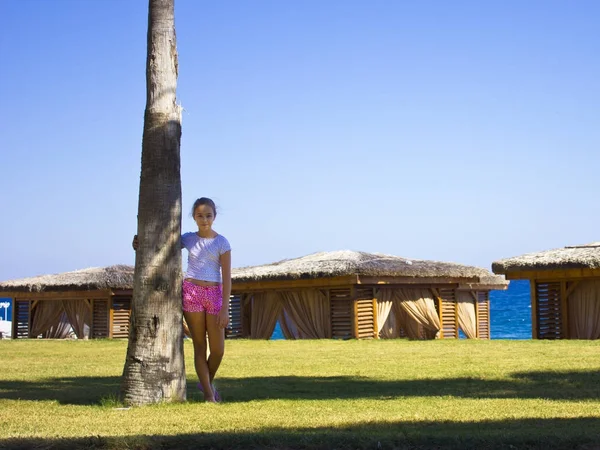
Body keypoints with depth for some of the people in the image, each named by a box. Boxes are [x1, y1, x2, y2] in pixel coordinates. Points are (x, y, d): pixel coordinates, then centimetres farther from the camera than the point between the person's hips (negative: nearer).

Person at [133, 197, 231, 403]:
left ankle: (207, 382, 27)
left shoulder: (221, 242, 0)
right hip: (191, 292, 1)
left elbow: (227, 278, -4)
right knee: (199, 346, 1)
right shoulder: (188, 239, 7)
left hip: (214, 294, -1)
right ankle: (208, 394, 7)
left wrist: (224, 308, -10)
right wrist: (140, 245, -9)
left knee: (218, 349, -1)